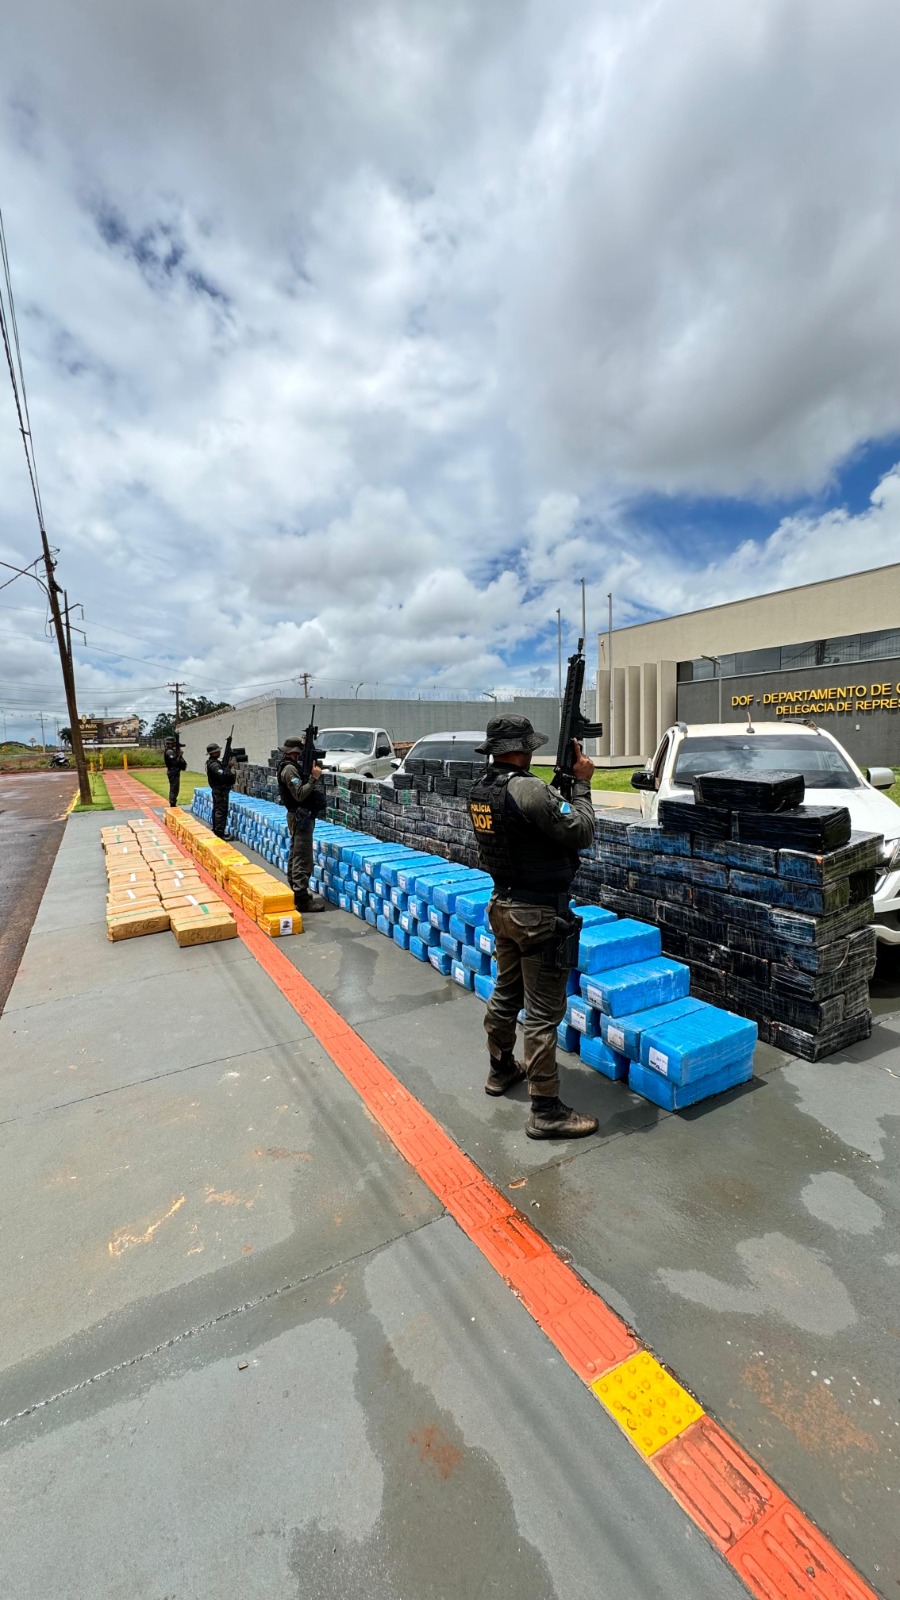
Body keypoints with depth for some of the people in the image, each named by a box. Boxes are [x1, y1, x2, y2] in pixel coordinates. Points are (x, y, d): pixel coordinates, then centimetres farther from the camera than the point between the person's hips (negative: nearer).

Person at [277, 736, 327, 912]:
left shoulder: (291, 766, 14)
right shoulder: (289, 769, -17)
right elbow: (300, 794, -26)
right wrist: (314, 777, -26)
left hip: (298, 816, 11)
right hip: (301, 817, -11)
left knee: (295, 855, 15)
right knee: (303, 859, -11)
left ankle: (295, 891, 24)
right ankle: (302, 900, -10)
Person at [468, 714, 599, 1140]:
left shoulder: (479, 789, 3)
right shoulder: (529, 790, -24)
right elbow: (581, 833, -17)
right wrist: (580, 783, -7)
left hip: (503, 905, 9)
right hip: (538, 914, -9)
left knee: (506, 993, 23)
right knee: (543, 1012, 2)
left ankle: (501, 1070, 42)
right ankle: (546, 1111, 15)